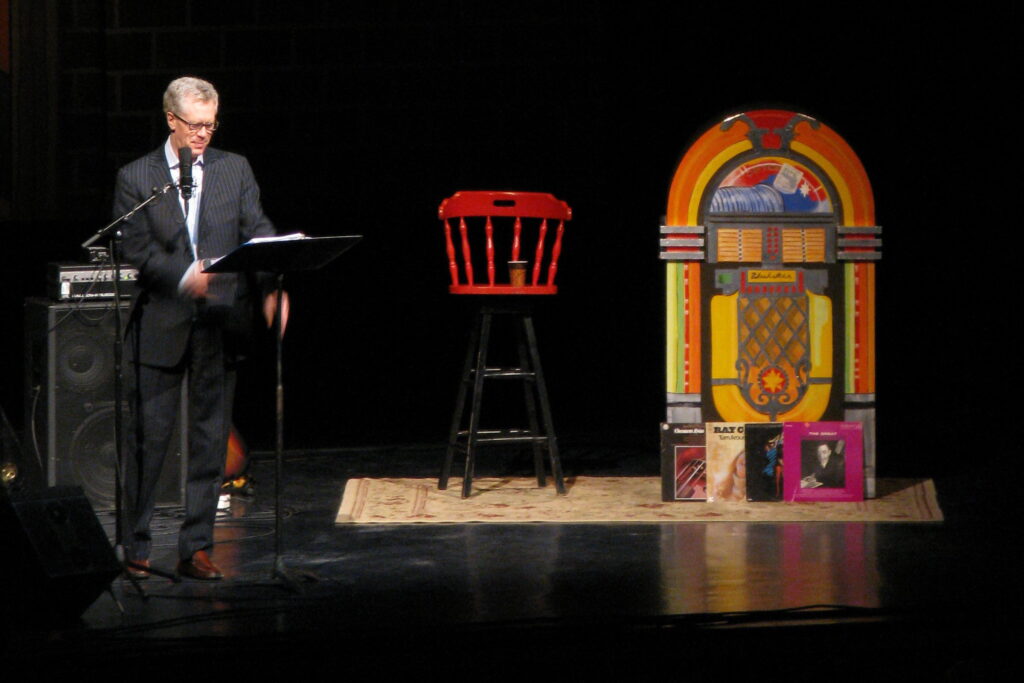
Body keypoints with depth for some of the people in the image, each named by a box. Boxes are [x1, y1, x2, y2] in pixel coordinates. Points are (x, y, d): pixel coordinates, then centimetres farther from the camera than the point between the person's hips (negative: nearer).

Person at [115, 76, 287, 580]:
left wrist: (271, 288, -17)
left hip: (221, 325, 2)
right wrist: (184, 275, -22)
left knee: (211, 438, 4)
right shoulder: (135, 178, 3)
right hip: (160, 325, -2)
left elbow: (257, 232, 0)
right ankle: (136, 547, 11)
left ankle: (196, 548, 11)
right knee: (148, 437, 1)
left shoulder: (235, 170, 9)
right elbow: (136, 248, -5)